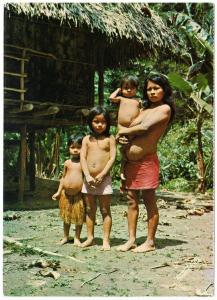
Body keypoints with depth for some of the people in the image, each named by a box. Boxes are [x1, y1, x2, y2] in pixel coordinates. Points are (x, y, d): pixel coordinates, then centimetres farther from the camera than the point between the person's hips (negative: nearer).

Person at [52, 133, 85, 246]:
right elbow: (63, 177, 13)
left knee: (79, 218, 5)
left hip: (78, 194, -3)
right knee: (66, 217, 15)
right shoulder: (67, 163, 5)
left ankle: (77, 238, 19)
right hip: (66, 194, 3)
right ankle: (65, 237, 30)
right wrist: (58, 192, 10)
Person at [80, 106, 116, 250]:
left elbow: (112, 158, -8)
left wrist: (101, 175, -16)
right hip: (89, 179, 4)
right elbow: (83, 158, 0)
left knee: (105, 210, 1)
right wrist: (88, 176, -13)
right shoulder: (87, 139, 8)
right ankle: (90, 238, 20)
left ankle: (106, 240, 5)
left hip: (104, 179, -3)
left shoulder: (110, 138, 1)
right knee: (90, 209, 11)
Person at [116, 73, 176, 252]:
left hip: (147, 161, -7)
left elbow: (145, 127, -15)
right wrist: (122, 135, -7)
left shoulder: (165, 108, -3)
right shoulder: (145, 109, 20)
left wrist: (123, 131, -3)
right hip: (130, 161, 7)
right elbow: (130, 127, 16)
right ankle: (131, 240, 15)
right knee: (132, 201, 8)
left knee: (149, 201, 0)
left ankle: (150, 242, 8)